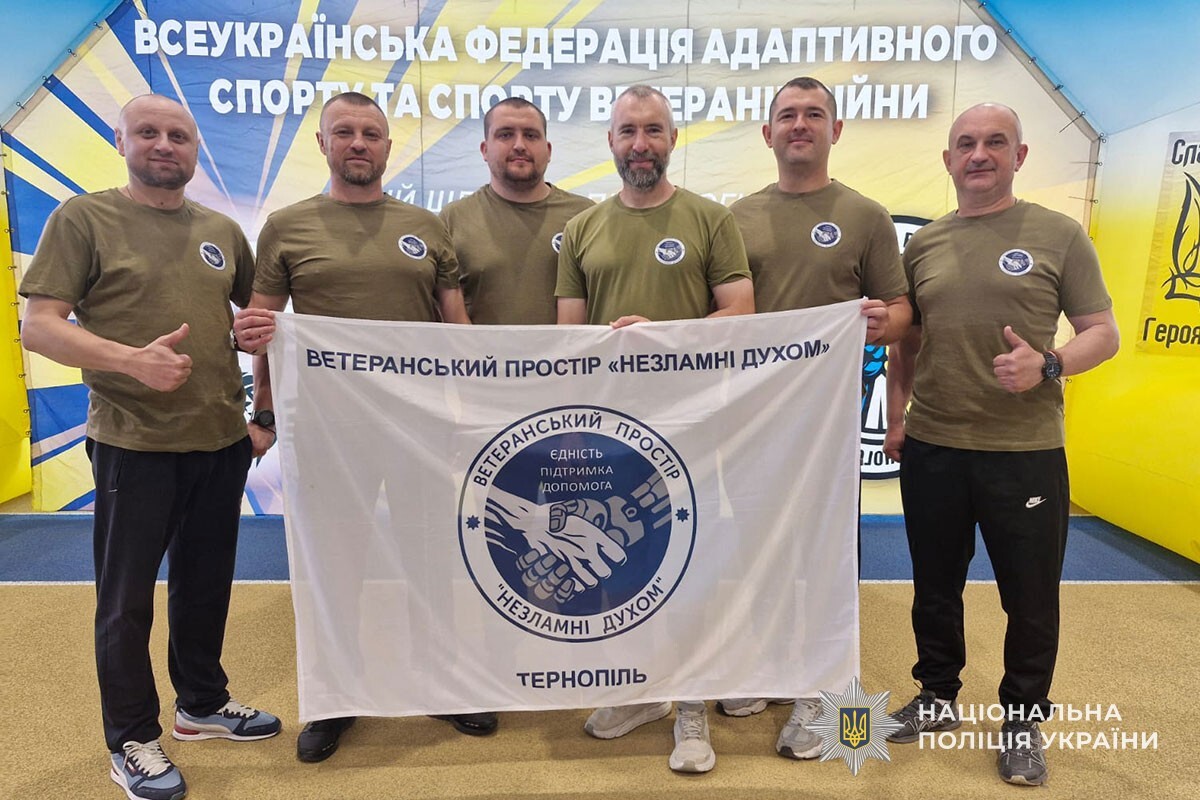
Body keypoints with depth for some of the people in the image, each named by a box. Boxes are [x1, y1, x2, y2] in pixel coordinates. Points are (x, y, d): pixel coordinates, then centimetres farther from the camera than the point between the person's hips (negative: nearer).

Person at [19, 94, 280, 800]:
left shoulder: (223, 230, 10)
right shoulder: (84, 218, -4)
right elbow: (38, 327, -9)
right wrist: (133, 360, -25)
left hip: (223, 440, 5)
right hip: (134, 443, -4)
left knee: (207, 582, 18)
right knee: (127, 597, 8)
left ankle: (203, 702, 38)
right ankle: (133, 742, 25)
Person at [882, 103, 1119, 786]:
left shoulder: (1058, 234, -1)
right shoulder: (923, 244, 9)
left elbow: (1103, 333, -2)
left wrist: (1047, 365, -20)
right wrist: (896, 415, 8)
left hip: (1025, 451, -3)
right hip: (930, 448, 3)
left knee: (1031, 596, 8)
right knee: (935, 587, 15)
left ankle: (1024, 719, 30)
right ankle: (937, 697, 35)